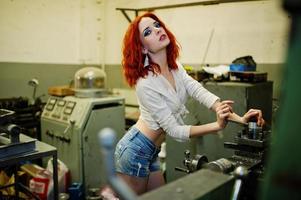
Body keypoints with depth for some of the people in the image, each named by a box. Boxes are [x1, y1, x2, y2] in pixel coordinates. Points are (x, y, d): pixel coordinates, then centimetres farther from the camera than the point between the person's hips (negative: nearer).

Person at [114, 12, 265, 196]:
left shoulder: (175, 67, -3)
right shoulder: (146, 84, -27)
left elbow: (200, 93, -15)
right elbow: (174, 130, -24)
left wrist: (238, 118, -27)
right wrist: (218, 125, -33)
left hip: (151, 153, 8)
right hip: (135, 152, -8)